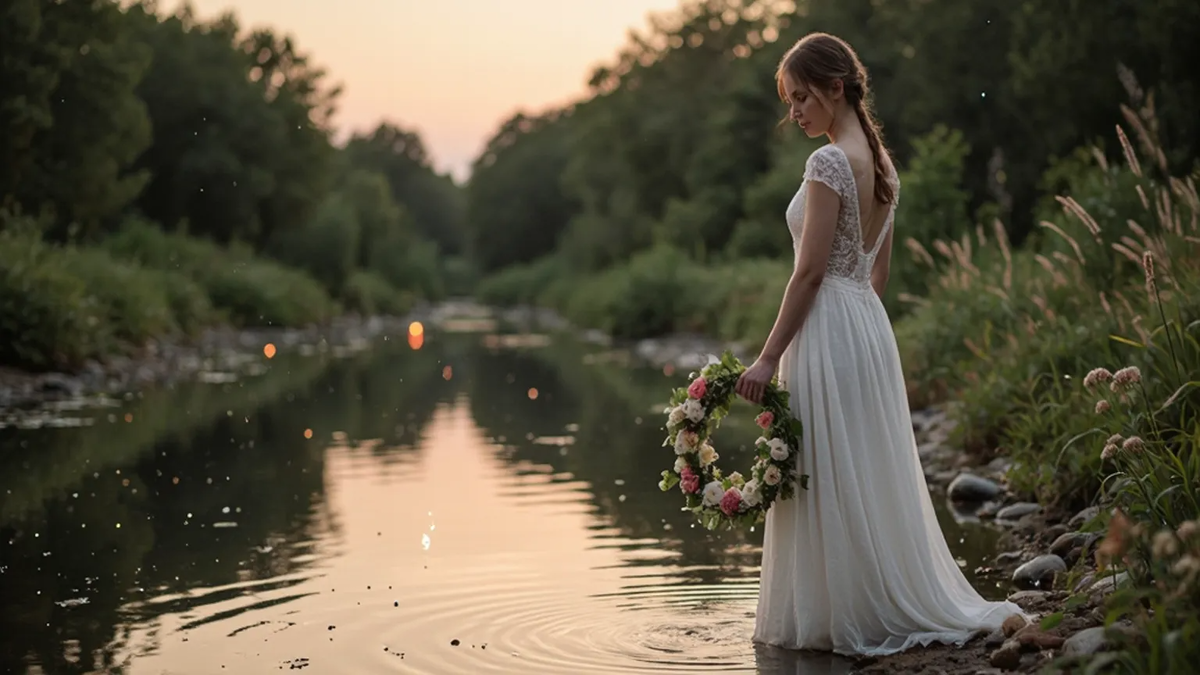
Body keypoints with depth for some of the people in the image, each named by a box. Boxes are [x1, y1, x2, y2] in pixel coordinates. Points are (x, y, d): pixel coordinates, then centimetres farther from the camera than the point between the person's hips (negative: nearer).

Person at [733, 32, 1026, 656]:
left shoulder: (829, 163, -14)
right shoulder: (881, 164, 13)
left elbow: (810, 271, -18)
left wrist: (769, 357, -15)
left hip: (828, 328, -9)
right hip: (871, 323, 9)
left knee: (830, 481, -2)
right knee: (871, 476, 14)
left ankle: (841, 614, 5)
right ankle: (898, 600, 20)